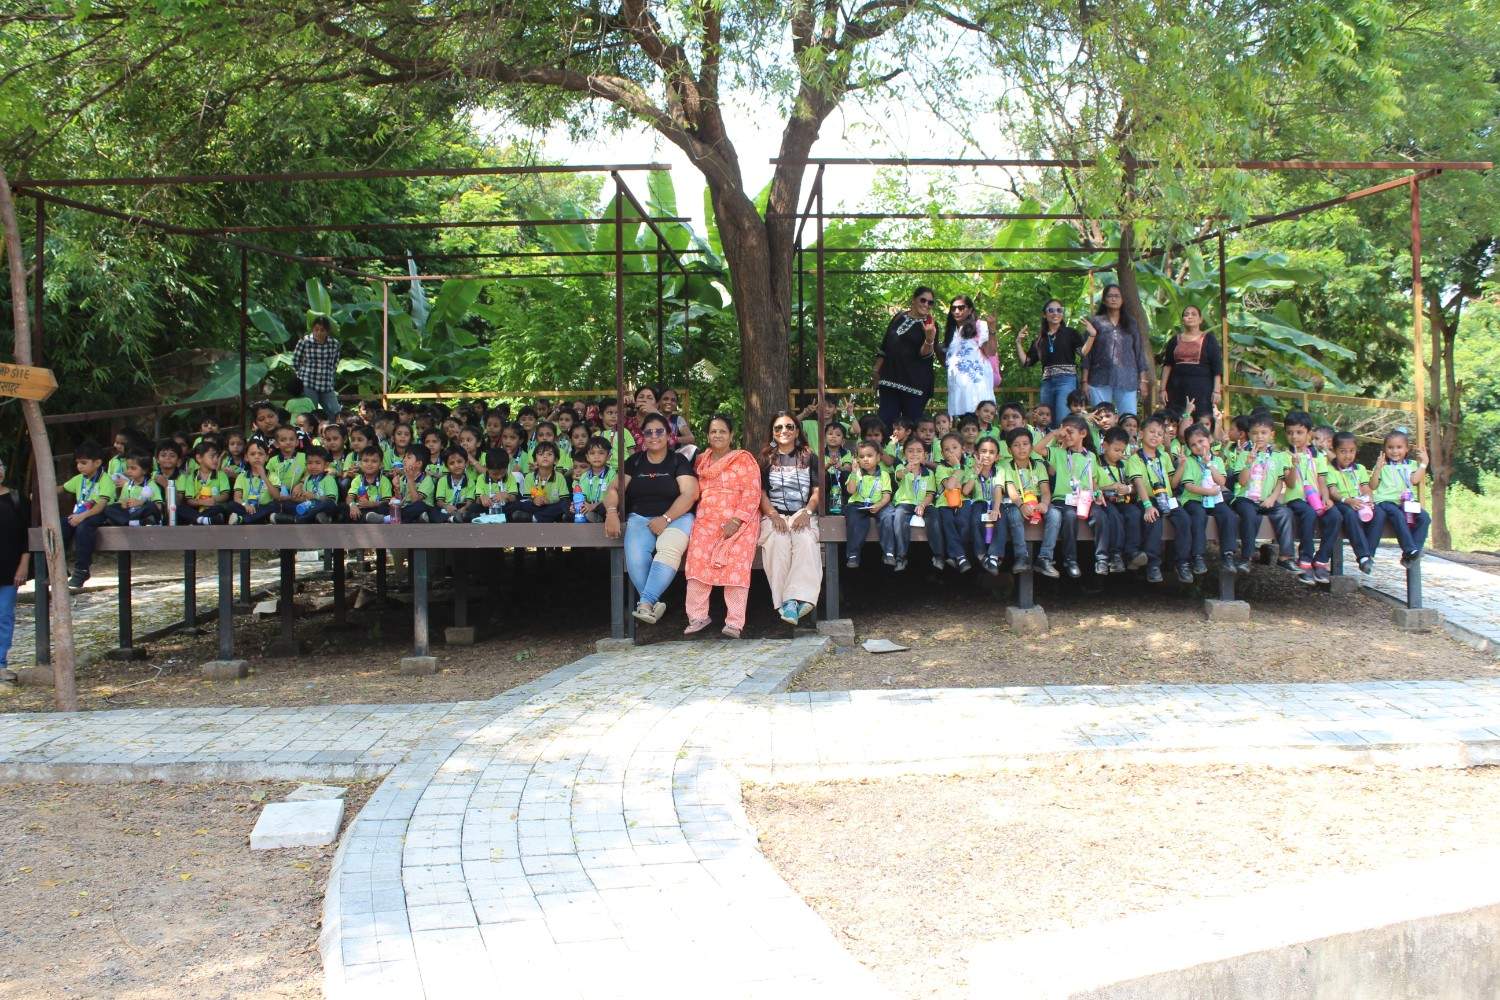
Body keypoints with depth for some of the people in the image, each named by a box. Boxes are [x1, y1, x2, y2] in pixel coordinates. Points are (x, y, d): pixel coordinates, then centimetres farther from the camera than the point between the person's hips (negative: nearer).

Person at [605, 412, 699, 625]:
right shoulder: (634, 462, 16)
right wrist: (611, 513, -11)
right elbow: (615, 489, 10)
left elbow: (690, 493, -6)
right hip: (640, 518, 2)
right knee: (635, 556, -30)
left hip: (675, 517, -2)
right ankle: (654, 604, -22)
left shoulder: (678, 461, 6)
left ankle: (646, 602, -39)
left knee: (669, 549, -36)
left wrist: (665, 519, -17)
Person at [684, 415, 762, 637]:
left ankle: (734, 622, -17)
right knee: (697, 562, -16)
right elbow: (696, 492, 22)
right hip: (706, 521, 4)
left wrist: (735, 521, -15)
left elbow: (752, 493, -5)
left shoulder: (744, 460, 4)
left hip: (738, 522, -4)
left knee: (736, 566, -18)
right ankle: (697, 617, -10)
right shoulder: (701, 461, 20)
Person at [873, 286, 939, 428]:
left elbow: (925, 354, -12)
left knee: (911, 426, -5)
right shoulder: (899, 318, 12)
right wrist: (877, 371, 18)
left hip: (915, 383, -4)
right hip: (890, 380, 4)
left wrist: (930, 338, -31)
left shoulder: (930, 325, 1)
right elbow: (885, 346, 19)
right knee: (885, 423, -2)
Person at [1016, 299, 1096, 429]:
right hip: (1047, 383, 5)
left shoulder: (1070, 333, 5)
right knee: (1047, 422, 5)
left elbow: (1083, 352, -8)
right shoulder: (1040, 339, 17)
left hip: (1066, 380, -5)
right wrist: (1018, 343, 9)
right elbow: (1026, 361, 15)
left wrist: (1092, 335, -20)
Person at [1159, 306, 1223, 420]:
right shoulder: (1175, 340, 13)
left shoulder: (1208, 340, 5)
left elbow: (1217, 368, 1)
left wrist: (1216, 391, -7)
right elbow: (1167, 365, 12)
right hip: (1177, 388, 2)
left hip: (1202, 389, -2)